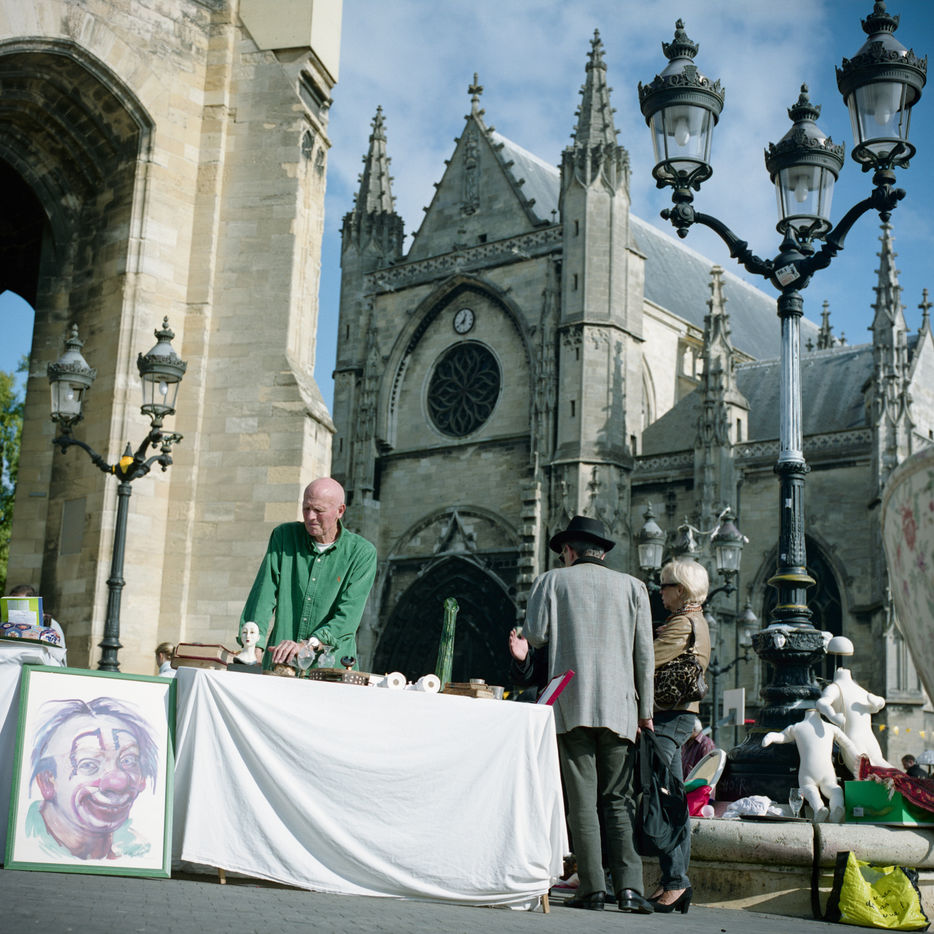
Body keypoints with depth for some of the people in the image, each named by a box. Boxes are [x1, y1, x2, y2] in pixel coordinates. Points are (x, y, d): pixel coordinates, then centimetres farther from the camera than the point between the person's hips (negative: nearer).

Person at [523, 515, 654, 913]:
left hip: (571, 703, -2)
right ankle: (629, 885, -5)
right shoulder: (632, 586, 12)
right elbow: (644, 652, 9)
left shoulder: (551, 581, 8)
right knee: (618, 799, 6)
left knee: (582, 798, 0)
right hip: (618, 705, 2)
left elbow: (534, 635, -1)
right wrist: (645, 709, 13)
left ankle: (593, 888, -4)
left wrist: (525, 638, 23)